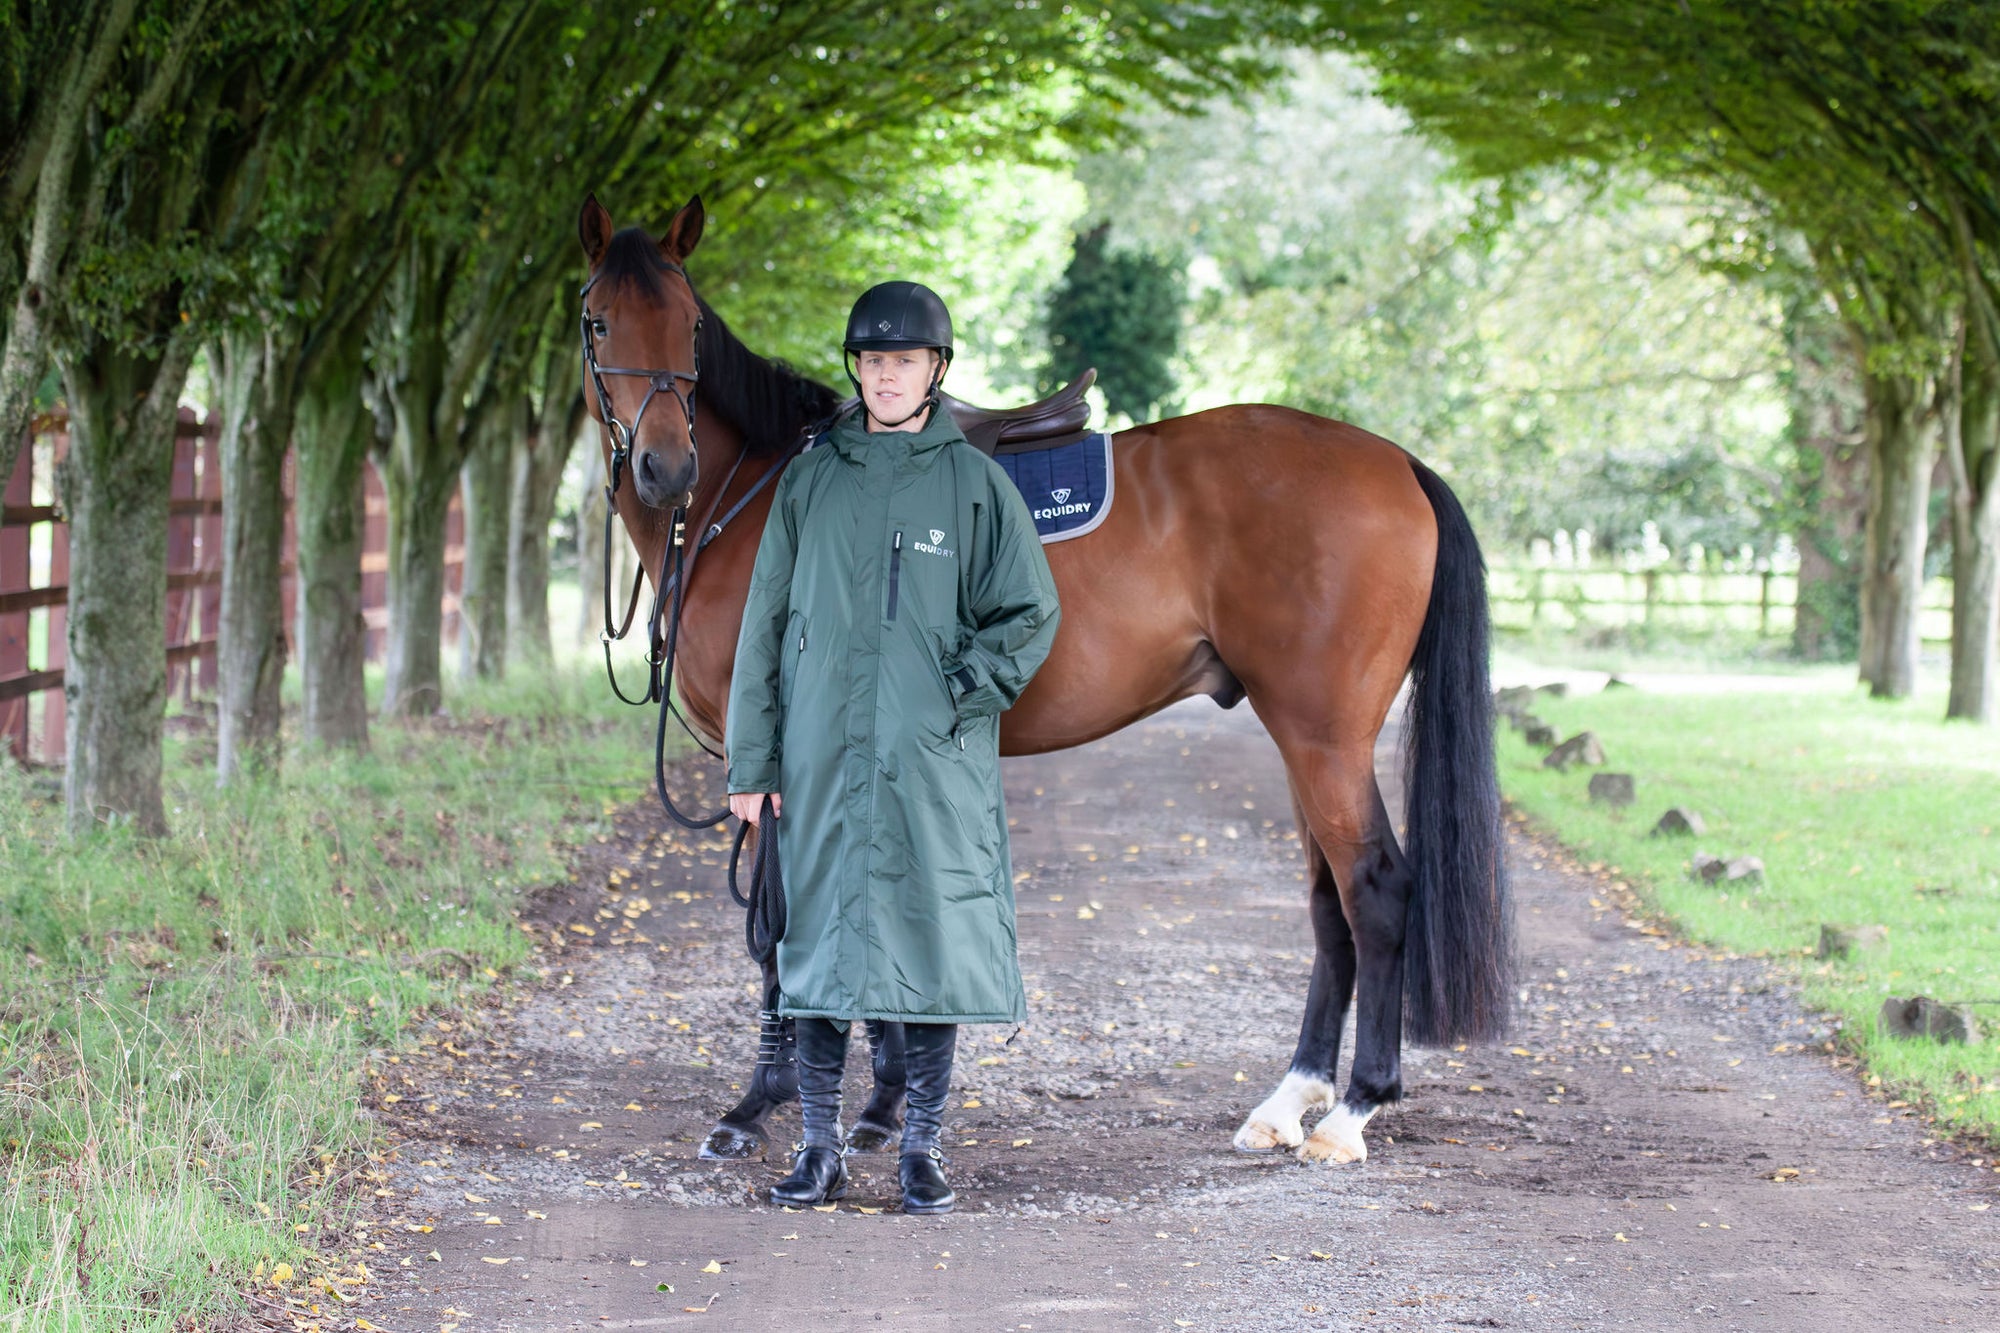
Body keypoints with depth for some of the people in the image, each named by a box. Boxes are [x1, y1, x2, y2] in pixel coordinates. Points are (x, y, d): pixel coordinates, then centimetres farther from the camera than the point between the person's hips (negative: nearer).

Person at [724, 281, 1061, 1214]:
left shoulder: (975, 484, 2)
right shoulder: (811, 481, 7)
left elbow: (1030, 617, 4)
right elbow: (766, 623, 9)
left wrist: (957, 695, -9)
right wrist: (751, 762, 5)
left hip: (938, 767, -2)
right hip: (823, 759, 2)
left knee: (933, 943, 2)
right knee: (819, 944, 5)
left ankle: (923, 1150, 12)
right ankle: (820, 1150, 14)